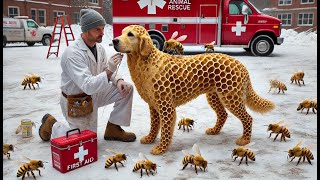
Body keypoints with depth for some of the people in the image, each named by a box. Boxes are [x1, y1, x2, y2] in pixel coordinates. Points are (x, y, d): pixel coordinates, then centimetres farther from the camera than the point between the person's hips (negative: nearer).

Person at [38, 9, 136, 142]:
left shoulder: (99, 48, -3)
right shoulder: (73, 53, -28)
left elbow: (107, 71, 5)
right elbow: (88, 86, -35)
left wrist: (118, 80, -17)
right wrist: (108, 71, -46)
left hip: (94, 93, 7)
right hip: (76, 101, -7)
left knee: (126, 88, -5)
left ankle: (113, 129, 8)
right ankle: (52, 125, 22)